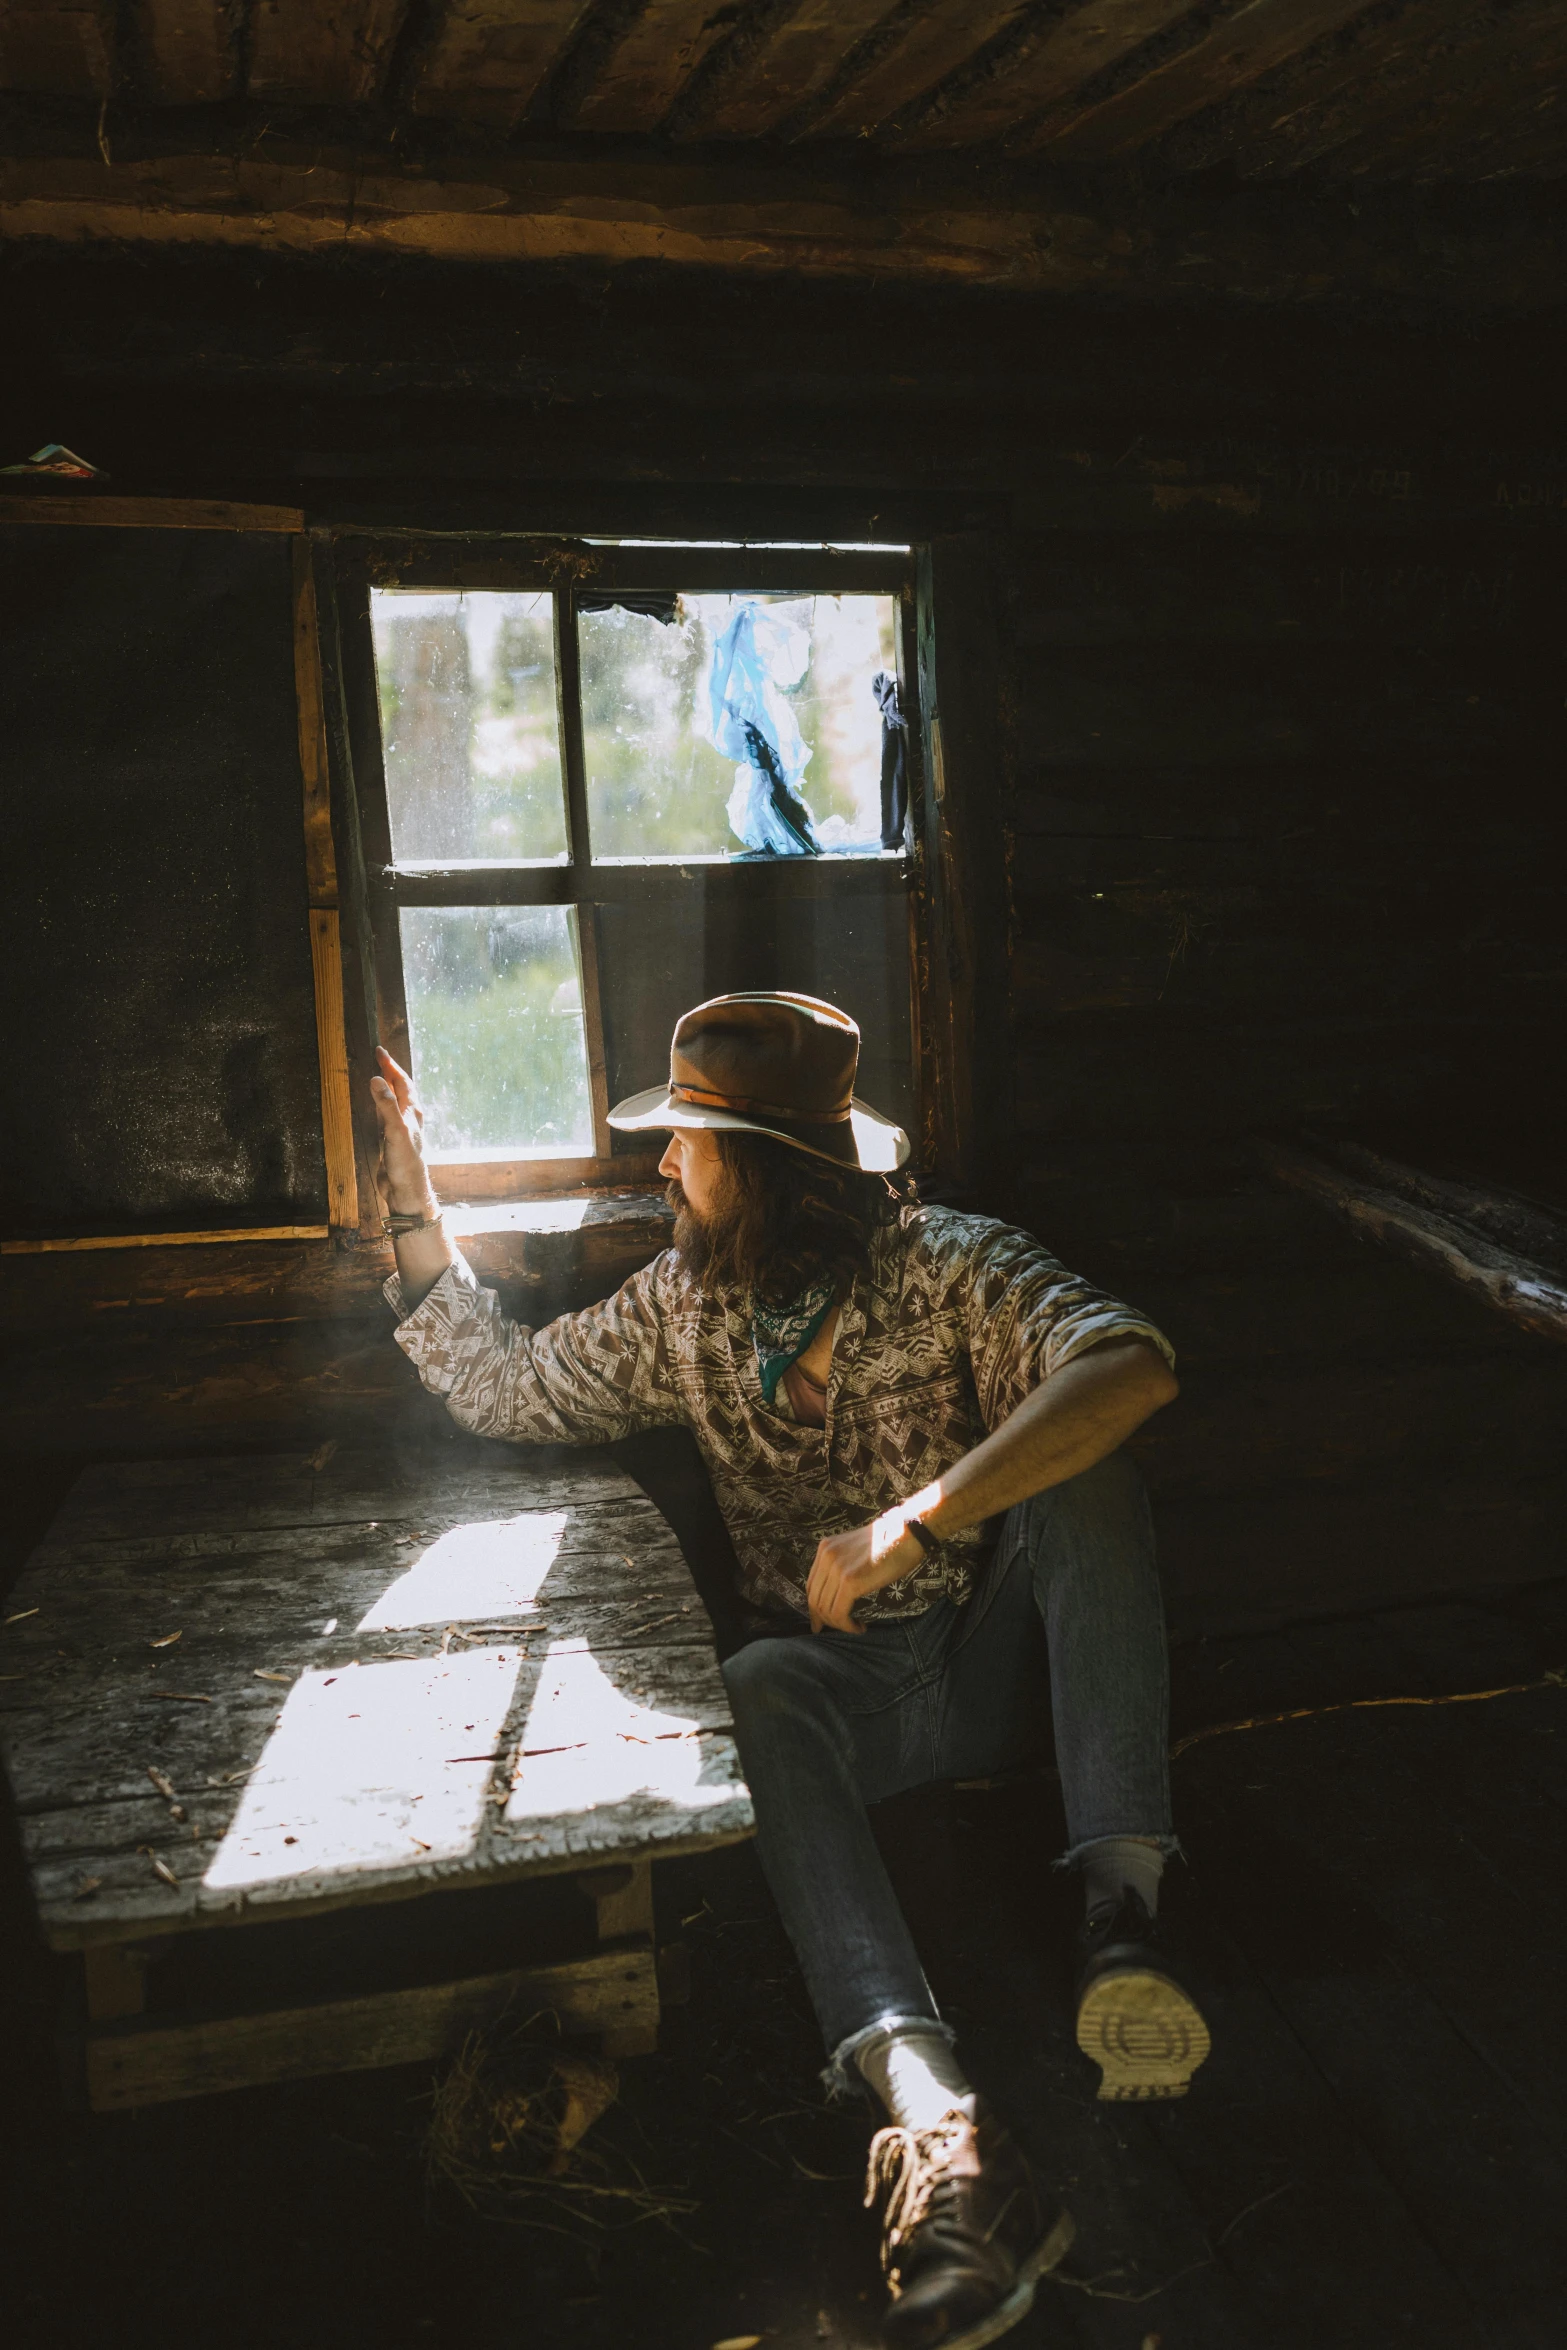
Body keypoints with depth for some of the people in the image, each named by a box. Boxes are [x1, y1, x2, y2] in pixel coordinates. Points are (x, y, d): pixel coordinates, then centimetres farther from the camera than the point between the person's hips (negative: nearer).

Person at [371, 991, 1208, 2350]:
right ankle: (944, 2131, -50)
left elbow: (1136, 1366, -30)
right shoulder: (683, 1309, 5)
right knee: (757, 1688, -35)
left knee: (1084, 1461, -29)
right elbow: (502, 1391, 15)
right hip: (845, 1689, 2)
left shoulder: (948, 1269, -12)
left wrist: (912, 1519, -37)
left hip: (1000, 1662, -1)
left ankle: (1121, 1908, -35)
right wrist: (414, 1204, 6)